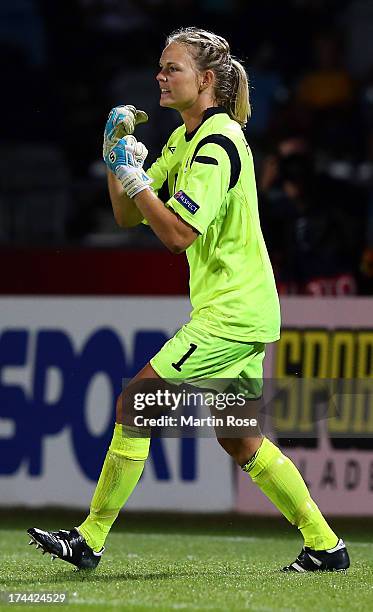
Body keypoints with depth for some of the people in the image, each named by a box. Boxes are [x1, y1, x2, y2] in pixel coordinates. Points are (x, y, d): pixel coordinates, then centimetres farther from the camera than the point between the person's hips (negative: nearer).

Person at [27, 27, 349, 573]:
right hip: (242, 309, 10)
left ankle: (89, 540, -5)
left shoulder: (218, 143, -17)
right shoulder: (183, 139, 13)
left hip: (230, 313, -10)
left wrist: (133, 174, -18)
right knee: (240, 440, 14)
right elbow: (128, 217, 14)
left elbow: (178, 233, -25)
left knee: (133, 404, -10)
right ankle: (325, 545, 18)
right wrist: (117, 157, 0)